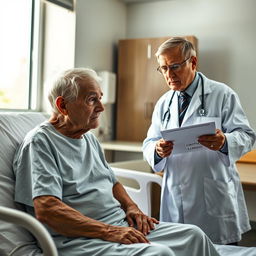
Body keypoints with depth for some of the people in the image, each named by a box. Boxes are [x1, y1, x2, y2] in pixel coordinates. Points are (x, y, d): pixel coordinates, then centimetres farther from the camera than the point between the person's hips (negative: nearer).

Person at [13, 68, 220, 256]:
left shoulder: (89, 137, 19)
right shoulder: (40, 142, -9)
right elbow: (46, 209, -21)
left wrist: (131, 207, 7)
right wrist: (109, 232, -23)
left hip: (121, 225, 9)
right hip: (77, 239, -8)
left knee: (193, 235, -1)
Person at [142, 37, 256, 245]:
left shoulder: (222, 95, -1)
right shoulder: (163, 103, 11)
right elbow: (149, 144, 9)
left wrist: (224, 142, -28)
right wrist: (157, 150, -15)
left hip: (215, 197, -3)